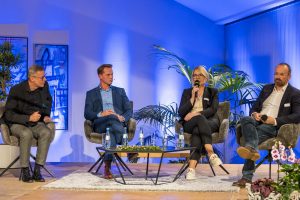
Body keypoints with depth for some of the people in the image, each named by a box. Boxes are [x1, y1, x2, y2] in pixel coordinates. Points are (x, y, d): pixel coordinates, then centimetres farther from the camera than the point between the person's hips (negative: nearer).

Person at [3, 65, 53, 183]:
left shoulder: (44, 86, -2)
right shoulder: (16, 90, -16)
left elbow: (48, 100, 23)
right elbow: (8, 115, -17)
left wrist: (46, 115, 11)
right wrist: (28, 118, -27)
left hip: (36, 123, 4)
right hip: (17, 124, -4)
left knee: (46, 132, -30)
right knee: (26, 134, -38)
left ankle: (37, 170, -27)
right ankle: (25, 171, -26)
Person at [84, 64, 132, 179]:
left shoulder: (120, 91, 27)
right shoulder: (91, 94, 22)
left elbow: (129, 111, 16)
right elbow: (87, 114, 7)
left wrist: (122, 117, -9)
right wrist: (101, 114, -14)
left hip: (117, 122, 2)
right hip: (100, 124, -2)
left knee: (111, 130, -38)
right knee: (112, 118, -39)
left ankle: (107, 167, -39)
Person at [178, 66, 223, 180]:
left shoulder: (212, 92, 20)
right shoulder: (187, 92, 23)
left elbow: (213, 109, 0)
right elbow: (181, 112, 8)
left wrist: (195, 114, -15)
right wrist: (193, 97, -2)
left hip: (210, 122, 0)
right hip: (189, 124, 1)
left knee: (197, 130, -38)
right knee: (200, 118, -38)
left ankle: (192, 168, -52)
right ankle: (211, 153, -53)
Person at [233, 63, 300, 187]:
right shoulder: (266, 88, 26)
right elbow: (254, 107, 25)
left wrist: (275, 120, -18)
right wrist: (254, 114, -3)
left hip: (274, 126, -4)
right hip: (258, 121, 4)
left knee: (259, 130, -37)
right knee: (245, 120, -31)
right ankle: (252, 149, -58)